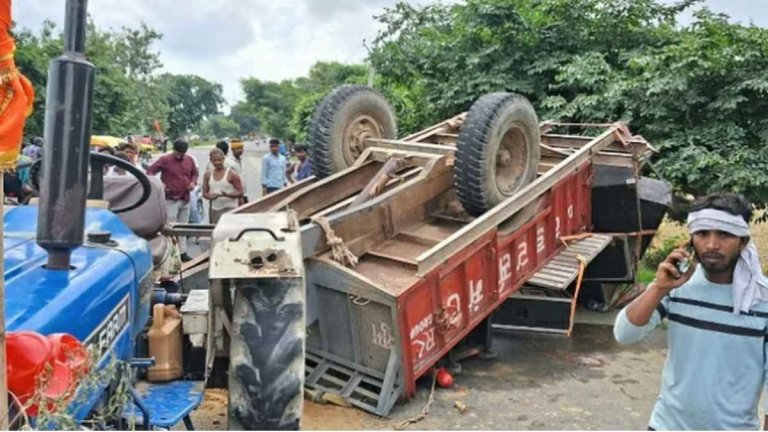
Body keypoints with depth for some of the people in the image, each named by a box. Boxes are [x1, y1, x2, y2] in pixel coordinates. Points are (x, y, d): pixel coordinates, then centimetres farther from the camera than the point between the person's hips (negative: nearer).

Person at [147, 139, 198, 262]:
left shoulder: (189, 160, 7)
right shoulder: (165, 160, -7)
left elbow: (195, 173, 20)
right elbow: (150, 171, -5)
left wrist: (193, 182, 0)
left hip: (185, 199, 5)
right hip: (170, 200, -5)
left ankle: (182, 252, 20)